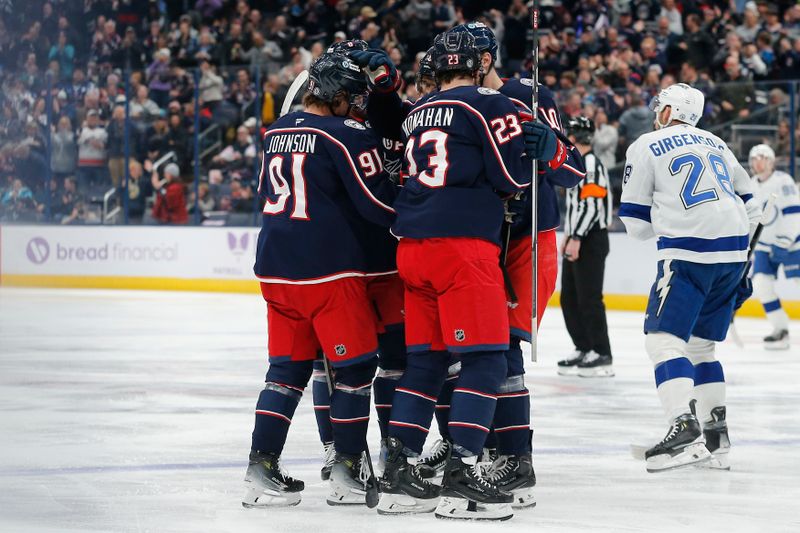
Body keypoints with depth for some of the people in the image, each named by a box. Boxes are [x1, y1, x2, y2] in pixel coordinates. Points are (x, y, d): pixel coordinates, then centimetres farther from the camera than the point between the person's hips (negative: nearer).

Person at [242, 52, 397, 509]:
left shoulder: (277, 132, 11)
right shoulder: (346, 134, -11)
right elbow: (378, 203, -12)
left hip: (276, 266, 7)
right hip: (329, 267, -7)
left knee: (288, 366, 13)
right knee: (355, 363, 4)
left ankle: (262, 467, 7)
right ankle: (348, 471, 5)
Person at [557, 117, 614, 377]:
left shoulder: (591, 164, -15)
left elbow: (591, 204, -22)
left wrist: (576, 238, -24)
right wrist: (568, 235, 25)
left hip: (591, 241, -11)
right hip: (578, 241, 11)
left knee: (589, 298, -10)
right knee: (569, 298, 12)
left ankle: (601, 356, -9)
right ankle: (584, 350, 19)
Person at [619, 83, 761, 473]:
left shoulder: (646, 147, 3)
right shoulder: (716, 145, 22)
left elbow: (637, 224, 4)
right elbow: (750, 204, 26)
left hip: (689, 254, -7)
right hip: (733, 253, 7)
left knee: (664, 338, -8)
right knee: (700, 344, 17)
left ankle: (684, 428, -25)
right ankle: (715, 438, 14)